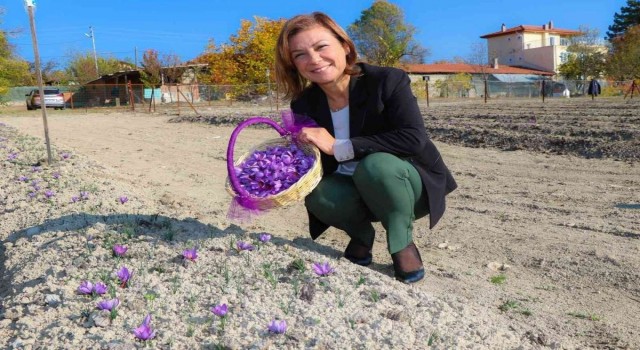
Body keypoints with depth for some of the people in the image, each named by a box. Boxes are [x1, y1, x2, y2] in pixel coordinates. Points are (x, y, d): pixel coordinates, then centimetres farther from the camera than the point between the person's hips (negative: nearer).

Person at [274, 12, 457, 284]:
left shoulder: (387, 81, -19)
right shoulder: (304, 104, -6)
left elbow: (414, 138, -32)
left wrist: (337, 147, -33)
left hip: (410, 186, -3)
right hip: (355, 192, 4)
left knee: (375, 164, -35)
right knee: (318, 196, -28)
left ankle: (402, 243, -10)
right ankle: (361, 235, 4)